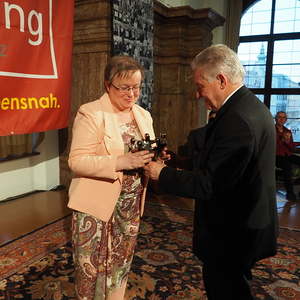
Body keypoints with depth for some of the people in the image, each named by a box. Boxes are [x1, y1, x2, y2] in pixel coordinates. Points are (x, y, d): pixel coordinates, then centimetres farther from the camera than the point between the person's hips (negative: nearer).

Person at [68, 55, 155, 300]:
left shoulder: (144, 115, 8)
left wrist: (153, 157, -9)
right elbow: (77, 161, -17)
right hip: (96, 205, -5)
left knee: (121, 263, 19)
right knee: (92, 269, 8)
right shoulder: (90, 113, -11)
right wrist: (121, 162, -28)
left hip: (131, 205, 6)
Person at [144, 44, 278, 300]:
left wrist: (162, 173, -14)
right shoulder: (253, 106, 6)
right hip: (247, 226, 10)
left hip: (232, 235, -9)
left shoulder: (237, 120, -27)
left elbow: (208, 184, -26)